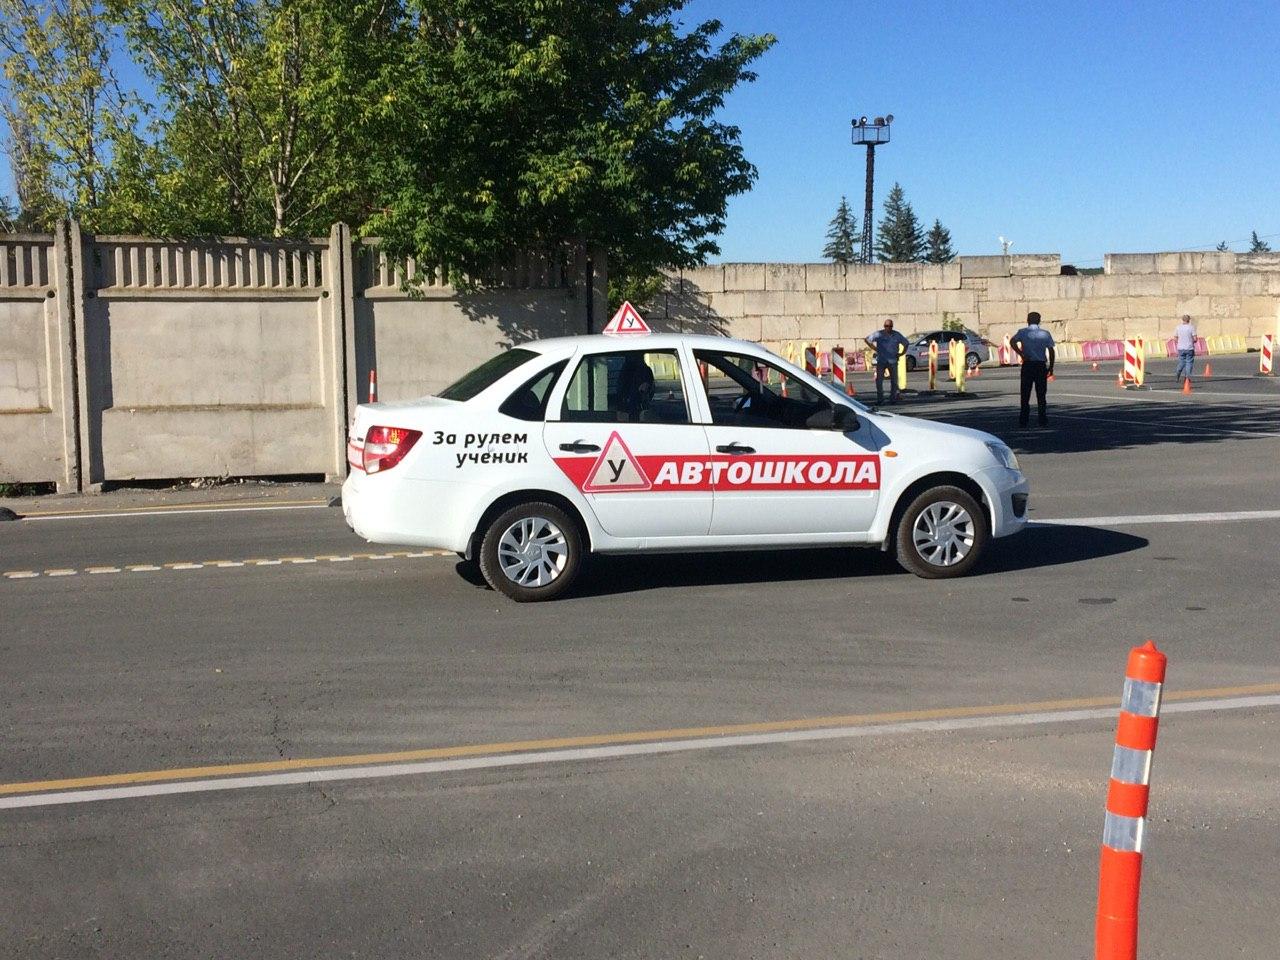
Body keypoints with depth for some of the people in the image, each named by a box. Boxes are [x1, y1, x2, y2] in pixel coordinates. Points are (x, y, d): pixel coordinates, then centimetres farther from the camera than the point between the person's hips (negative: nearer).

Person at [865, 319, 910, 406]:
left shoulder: (897, 335, 5)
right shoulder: (879, 334, -2)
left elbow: (906, 343, 17)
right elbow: (867, 340, 4)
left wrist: (901, 353, 6)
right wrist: (874, 348, -2)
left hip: (893, 361, 2)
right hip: (881, 361, -2)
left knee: (894, 381, 3)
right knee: (879, 380, -7)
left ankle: (893, 399, 13)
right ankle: (879, 399, 2)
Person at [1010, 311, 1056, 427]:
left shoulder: (1023, 332, 2)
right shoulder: (1045, 334, 5)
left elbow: (1012, 342, -16)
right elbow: (1051, 351, 1)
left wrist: (1021, 354, -14)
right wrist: (1051, 367, 7)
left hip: (1027, 365, -1)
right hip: (1041, 365, 1)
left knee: (1025, 394, 5)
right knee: (1041, 394, 7)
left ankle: (1023, 421, 1)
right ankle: (1042, 420, 5)